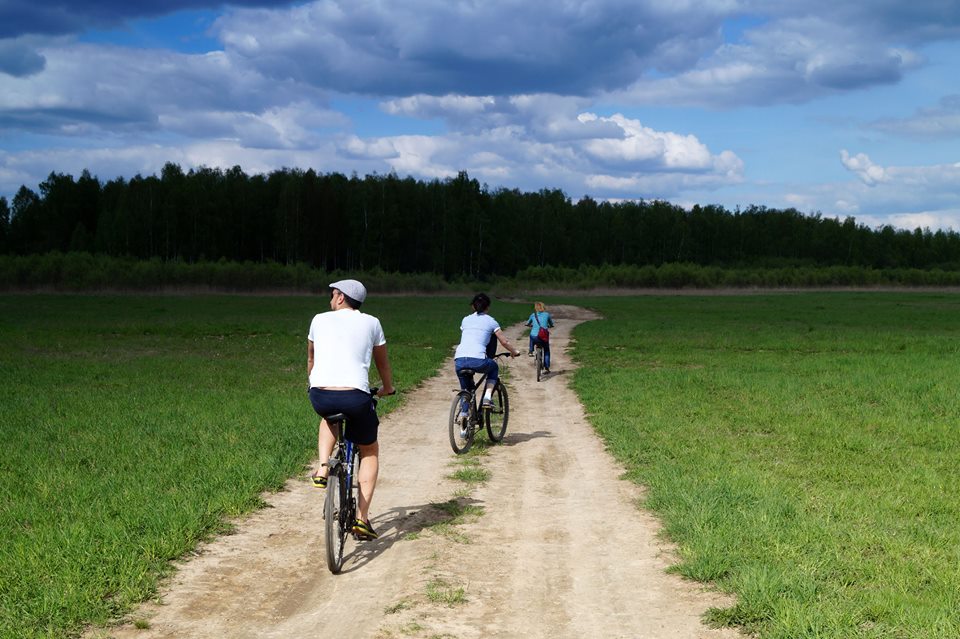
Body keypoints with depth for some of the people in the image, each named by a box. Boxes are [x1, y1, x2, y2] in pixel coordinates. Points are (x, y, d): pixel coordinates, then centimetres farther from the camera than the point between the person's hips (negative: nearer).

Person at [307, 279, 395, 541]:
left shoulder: (320, 320, 15)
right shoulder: (371, 323, 13)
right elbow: (382, 361, 26)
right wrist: (387, 388, 45)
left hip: (320, 397, 1)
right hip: (356, 397, -1)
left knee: (329, 417, 39)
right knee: (370, 450, 21)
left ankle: (323, 469, 17)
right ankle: (362, 517, 11)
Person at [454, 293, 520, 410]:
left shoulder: (465, 320, 22)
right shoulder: (490, 321, 13)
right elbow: (504, 342, 15)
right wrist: (514, 352, 34)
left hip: (459, 361, 3)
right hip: (478, 360, -3)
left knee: (465, 389, 26)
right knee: (494, 368, 30)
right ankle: (487, 397, 13)